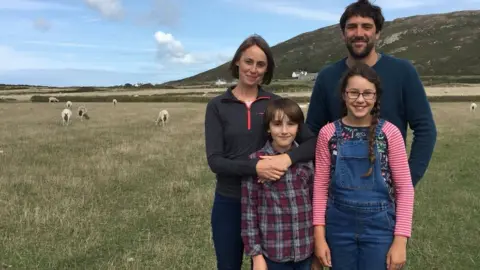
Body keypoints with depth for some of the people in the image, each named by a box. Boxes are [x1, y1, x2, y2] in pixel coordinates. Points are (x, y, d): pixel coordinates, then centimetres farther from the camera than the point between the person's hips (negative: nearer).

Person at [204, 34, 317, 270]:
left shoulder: (276, 104, -1)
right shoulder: (217, 106, -3)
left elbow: (312, 142, -6)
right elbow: (214, 160, -11)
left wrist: (288, 157, -25)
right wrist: (255, 166, -25)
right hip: (228, 203, 0)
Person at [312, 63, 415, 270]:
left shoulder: (389, 133, -7)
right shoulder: (328, 133, -4)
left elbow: (404, 188, -5)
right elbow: (321, 186, 0)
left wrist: (400, 240, -9)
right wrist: (319, 235, -3)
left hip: (379, 227, -1)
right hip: (339, 226, 1)